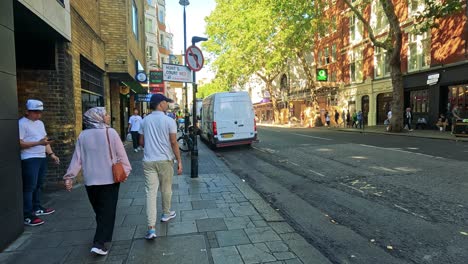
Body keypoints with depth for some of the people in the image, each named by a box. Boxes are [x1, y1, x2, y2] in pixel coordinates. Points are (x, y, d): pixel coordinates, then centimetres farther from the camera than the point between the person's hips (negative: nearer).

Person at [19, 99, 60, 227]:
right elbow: (19, 143, -17)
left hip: (42, 158, 8)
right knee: (29, 187, -6)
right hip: (29, 160, -8)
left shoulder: (40, 123, 16)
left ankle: (37, 208, 28)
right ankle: (27, 216, -1)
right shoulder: (22, 123, -10)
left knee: (38, 185, 16)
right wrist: (38, 143, -23)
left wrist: (51, 154, 10)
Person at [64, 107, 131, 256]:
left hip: (90, 180, 4)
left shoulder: (83, 135, 1)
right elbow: (121, 154, -7)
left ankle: (101, 236, 37)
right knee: (107, 211, 4)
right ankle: (99, 243, -3)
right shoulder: (110, 132, -9)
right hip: (109, 178, -4)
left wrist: (69, 176, 4)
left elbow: (77, 158, -1)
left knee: (99, 210, 21)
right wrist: (125, 170, 4)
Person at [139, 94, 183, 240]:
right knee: (166, 189, 18)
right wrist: (179, 161, -4)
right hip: (165, 160, -2)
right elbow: (174, 143, -10)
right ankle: (166, 214, 38)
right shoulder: (169, 121, -9)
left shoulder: (145, 121, 5)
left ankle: (151, 228, -3)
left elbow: (141, 142, 10)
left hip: (148, 161, 3)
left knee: (151, 192, 1)